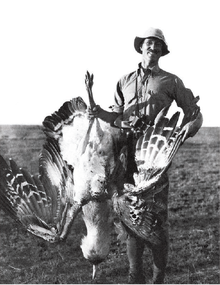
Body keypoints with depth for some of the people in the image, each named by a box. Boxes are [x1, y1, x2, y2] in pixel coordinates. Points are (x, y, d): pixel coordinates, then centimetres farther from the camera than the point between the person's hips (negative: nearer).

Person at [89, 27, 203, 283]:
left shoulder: (171, 81, 10)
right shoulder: (125, 81, 20)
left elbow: (194, 112, 8)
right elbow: (117, 116, 20)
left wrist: (190, 126, -14)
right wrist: (101, 114, -1)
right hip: (129, 154, 3)